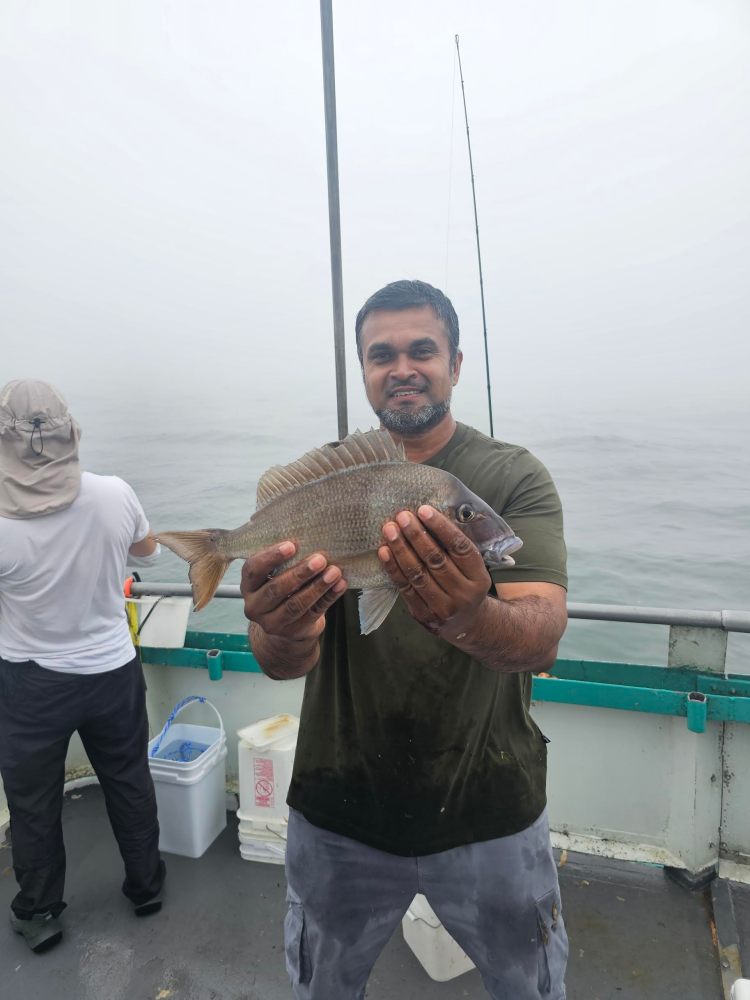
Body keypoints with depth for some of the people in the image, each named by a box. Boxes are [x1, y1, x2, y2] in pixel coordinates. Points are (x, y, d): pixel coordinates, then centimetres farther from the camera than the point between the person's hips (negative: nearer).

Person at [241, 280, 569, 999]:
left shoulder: (515, 476, -10)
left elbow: (542, 639, -23)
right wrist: (281, 635, -39)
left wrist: (470, 619, -46)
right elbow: (282, 663, -15)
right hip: (339, 809, 1)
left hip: (488, 811, 0)